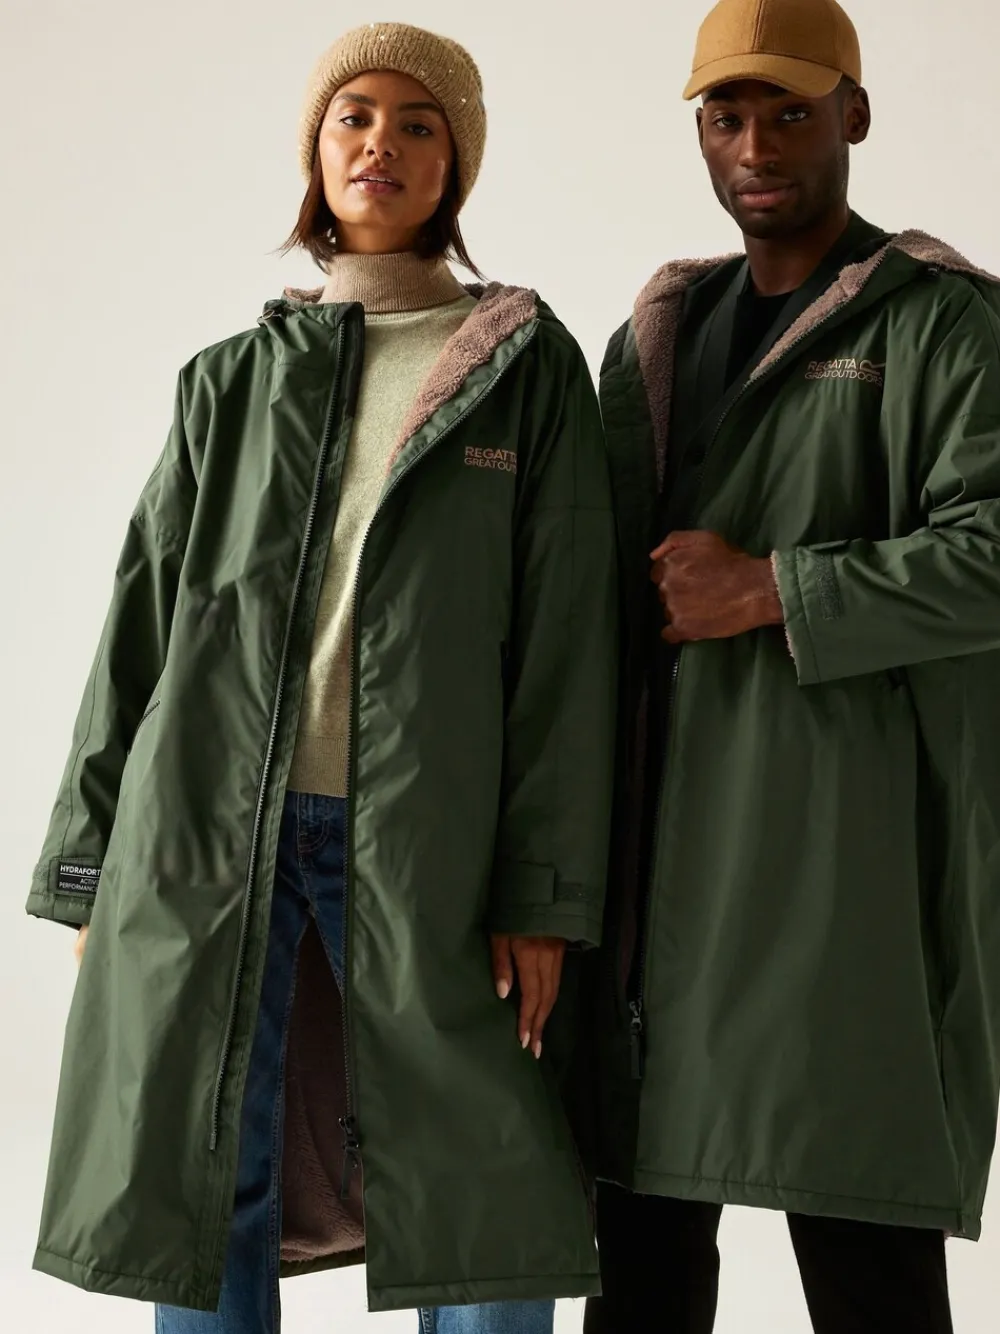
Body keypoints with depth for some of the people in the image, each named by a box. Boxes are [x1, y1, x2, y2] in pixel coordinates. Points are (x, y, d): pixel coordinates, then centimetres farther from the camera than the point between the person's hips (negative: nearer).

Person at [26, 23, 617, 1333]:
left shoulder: (527, 366, 6)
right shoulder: (231, 382, 13)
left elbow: (566, 636, 0)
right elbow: (144, 620, 12)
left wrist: (546, 892, -6)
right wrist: (92, 870, 7)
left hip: (422, 843, -2)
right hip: (208, 831, 2)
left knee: (481, 1217, 0)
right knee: (200, 1189, 5)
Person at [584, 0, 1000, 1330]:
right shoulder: (657, 335, 18)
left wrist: (767, 591, -12)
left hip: (849, 830, -5)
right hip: (667, 841, 6)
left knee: (863, 1225, -1)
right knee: (646, 1204, 9)